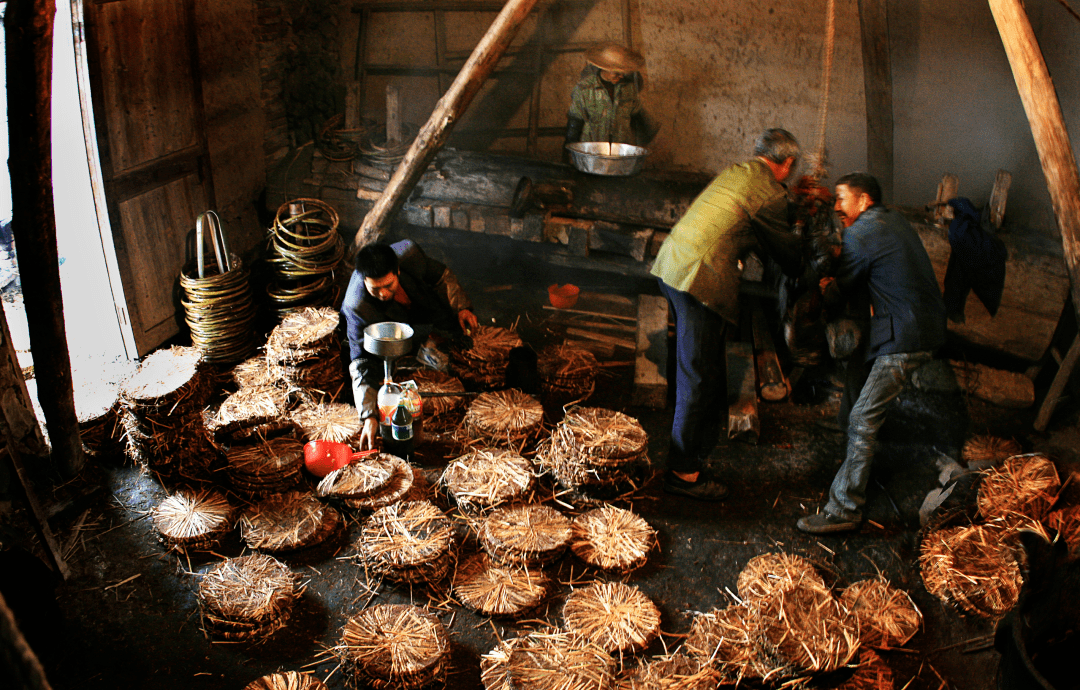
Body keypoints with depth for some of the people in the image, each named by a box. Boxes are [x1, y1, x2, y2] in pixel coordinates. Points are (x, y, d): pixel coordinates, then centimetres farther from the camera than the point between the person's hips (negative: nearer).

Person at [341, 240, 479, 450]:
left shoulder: (409, 253, -36)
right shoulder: (357, 308, -42)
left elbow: (440, 275, -13)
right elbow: (362, 362, -40)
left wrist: (461, 307, -21)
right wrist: (369, 416, -47)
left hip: (424, 305, 3)